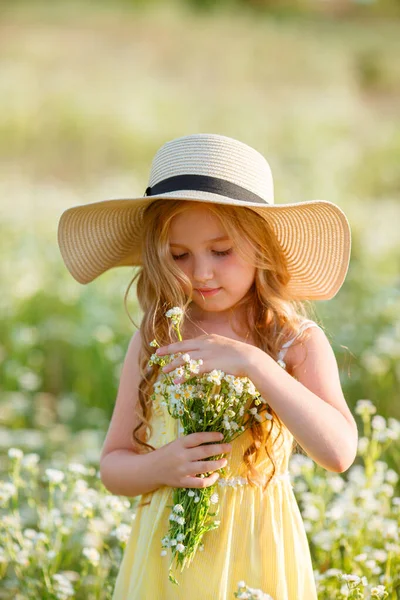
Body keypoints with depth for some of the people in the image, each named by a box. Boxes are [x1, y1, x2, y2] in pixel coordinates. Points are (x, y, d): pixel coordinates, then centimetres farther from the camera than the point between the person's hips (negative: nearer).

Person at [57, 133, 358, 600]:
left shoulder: (298, 342, -9)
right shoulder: (153, 342, -3)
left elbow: (339, 452, -23)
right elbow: (113, 465, 4)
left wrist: (252, 362, -27)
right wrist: (160, 467, -17)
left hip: (255, 558, -1)